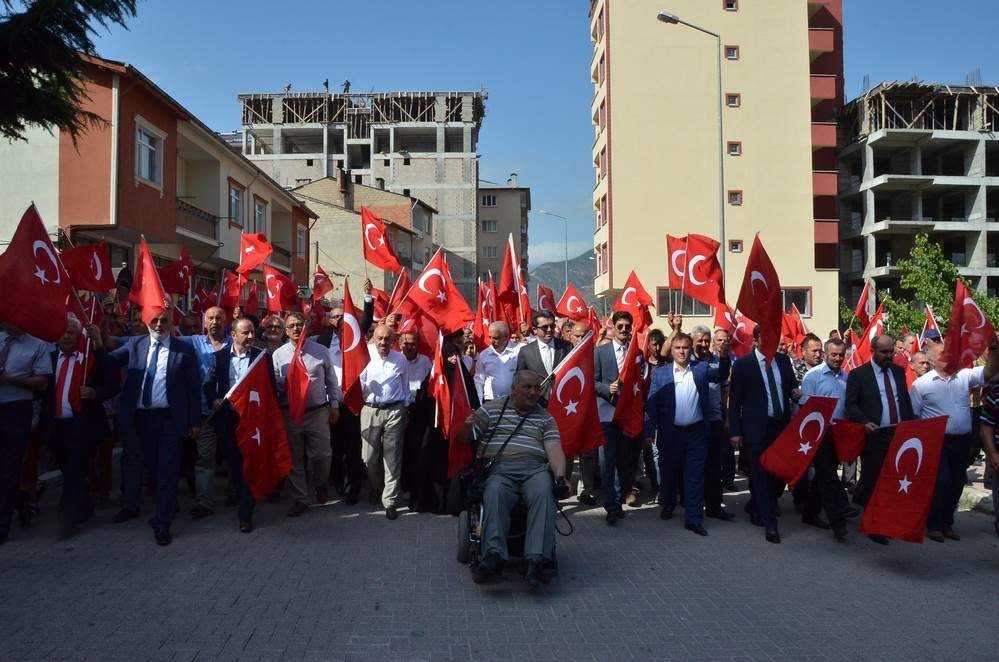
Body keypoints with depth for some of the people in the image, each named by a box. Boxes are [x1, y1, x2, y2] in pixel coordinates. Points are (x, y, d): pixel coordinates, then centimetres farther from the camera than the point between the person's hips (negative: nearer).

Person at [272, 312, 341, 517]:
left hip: (318, 412, 0)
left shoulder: (321, 351, 1)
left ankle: (320, 484, 35)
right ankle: (300, 499, 22)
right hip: (290, 413, 1)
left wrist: (334, 405, 5)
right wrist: (285, 382, -18)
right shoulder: (279, 354, 1)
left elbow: (331, 380, 6)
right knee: (294, 458, 8)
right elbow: (273, 384, 3)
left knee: (321, 455, 4)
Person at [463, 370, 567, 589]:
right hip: (500, 469, -1)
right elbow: (465, 437, 13)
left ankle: (536, 560, -39)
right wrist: (466, 425, -11)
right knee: (495, 494, -35)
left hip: (535, 469, 1)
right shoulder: (491, 409, 17)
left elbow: (554, 450, 9)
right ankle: (494, 556, -39)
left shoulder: (545, 418, 22)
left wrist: (560, 477, -10)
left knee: (544, 493, -33)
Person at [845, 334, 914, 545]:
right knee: (872, 480, 1)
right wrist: (865, 422, -21)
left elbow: (906, 401, 16)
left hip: (899, 434, 4)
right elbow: (851, 405, -5)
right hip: (874, 436, -4)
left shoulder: (899, 371, 12)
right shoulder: (858, 374, -3)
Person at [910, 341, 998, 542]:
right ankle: (934, 525, 10)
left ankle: (947, 523, 27)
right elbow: (912, 416, -2)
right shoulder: (921, 384, -4)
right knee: (940, 483, -5)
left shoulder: (964, 376, 5)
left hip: (962, 441, 4)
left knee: (956, 484, 13)